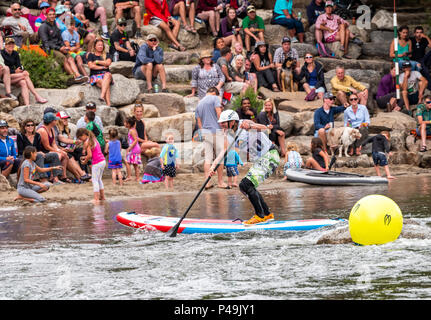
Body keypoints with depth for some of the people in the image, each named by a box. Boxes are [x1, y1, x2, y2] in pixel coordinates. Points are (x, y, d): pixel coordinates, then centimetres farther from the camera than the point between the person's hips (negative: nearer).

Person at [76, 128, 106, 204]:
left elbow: (90, 155, -18)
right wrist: (86, 157, 17)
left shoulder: (86, 142, -11)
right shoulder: (94, 139, 16)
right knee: (99, 179, 21)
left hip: (96, 163, -9)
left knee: (95, 180, -4)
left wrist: (85, 161, -1)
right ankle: (102, 197, 26)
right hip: (103, 161, 9)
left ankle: (96, 199, -8)